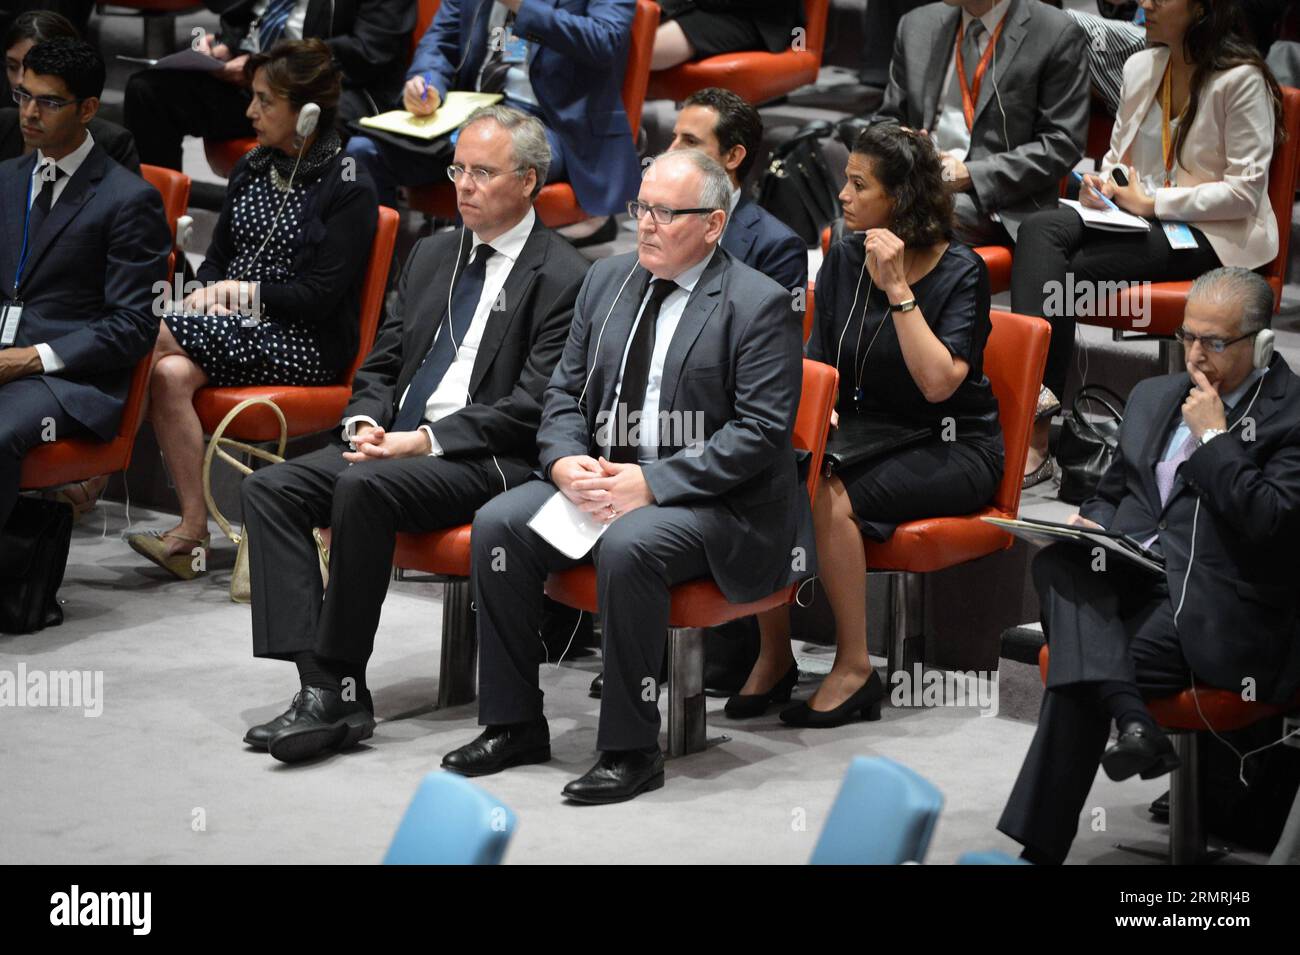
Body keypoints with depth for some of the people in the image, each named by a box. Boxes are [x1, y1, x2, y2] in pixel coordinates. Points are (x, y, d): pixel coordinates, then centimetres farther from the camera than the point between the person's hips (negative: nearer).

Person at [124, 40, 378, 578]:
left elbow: (320, 296, -12)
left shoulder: (348, 187, -6)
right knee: (170, 375, -27)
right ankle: (192, 530, -28)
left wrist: (244, 291, -12)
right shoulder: (252, 169, 16)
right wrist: (210, 289, -4)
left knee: (158, 338, -26)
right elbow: (216, 258, 19)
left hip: (304, 343, -7)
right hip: (233, 329, 7)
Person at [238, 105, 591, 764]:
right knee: (269, 488, -14)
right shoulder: (432, 255, 19)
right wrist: (367, 425, -1)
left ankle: (337, 687, -24)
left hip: (486, 459, -8)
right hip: (396, 444, 8)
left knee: (364, 486, -34)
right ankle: (321, 688, -23)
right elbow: (382, 364, 22)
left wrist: (426, 439, -19)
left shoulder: (562, 277, -5)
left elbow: (532, 406, -13)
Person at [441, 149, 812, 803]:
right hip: (600, 480, 7)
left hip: (710, 500, -7)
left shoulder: (759, 305, -9)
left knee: (627, 546, -35)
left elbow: (760, 431, -16)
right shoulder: (607, 281, 12)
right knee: (498, 523, -14)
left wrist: (651, 482, -22)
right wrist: (566, 461, -7)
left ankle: (631, 750, -22)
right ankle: (513, 725, -3)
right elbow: (565, 390, 16)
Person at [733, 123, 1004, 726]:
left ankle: (854, 669, -18)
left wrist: (897, 289, -24)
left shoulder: (961, 272, -11)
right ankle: (773, 656, -11)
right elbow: (818, 361, 10)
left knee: (830, 499, -32)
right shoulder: (844, 258, 5)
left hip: (951, 448, -5)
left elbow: (938, 382, -23)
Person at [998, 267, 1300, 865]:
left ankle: (1040, 846, -24)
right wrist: (1091, 524, 4)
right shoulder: (1153, 397, 21)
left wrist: (1213, 435, -10)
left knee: (1077, 678, -27)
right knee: (1057, 563, -28)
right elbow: (1112, 492, 28)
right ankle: (1130, 721, -41)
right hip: (1125, 581, 7)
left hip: (1212, 611, -6)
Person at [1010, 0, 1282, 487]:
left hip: (1213, 236, -7)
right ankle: (1032, 401, -36)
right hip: (1137, 219, 7)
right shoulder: (1140, 67, 13)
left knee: (1064, 269, -26)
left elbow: (1245, 190, -13)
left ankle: (1034, 431, -25)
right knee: (1041, 228, -24)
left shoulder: (1241, 80, -10)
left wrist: (1152, 202, -16)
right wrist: (1101, 186, -2)